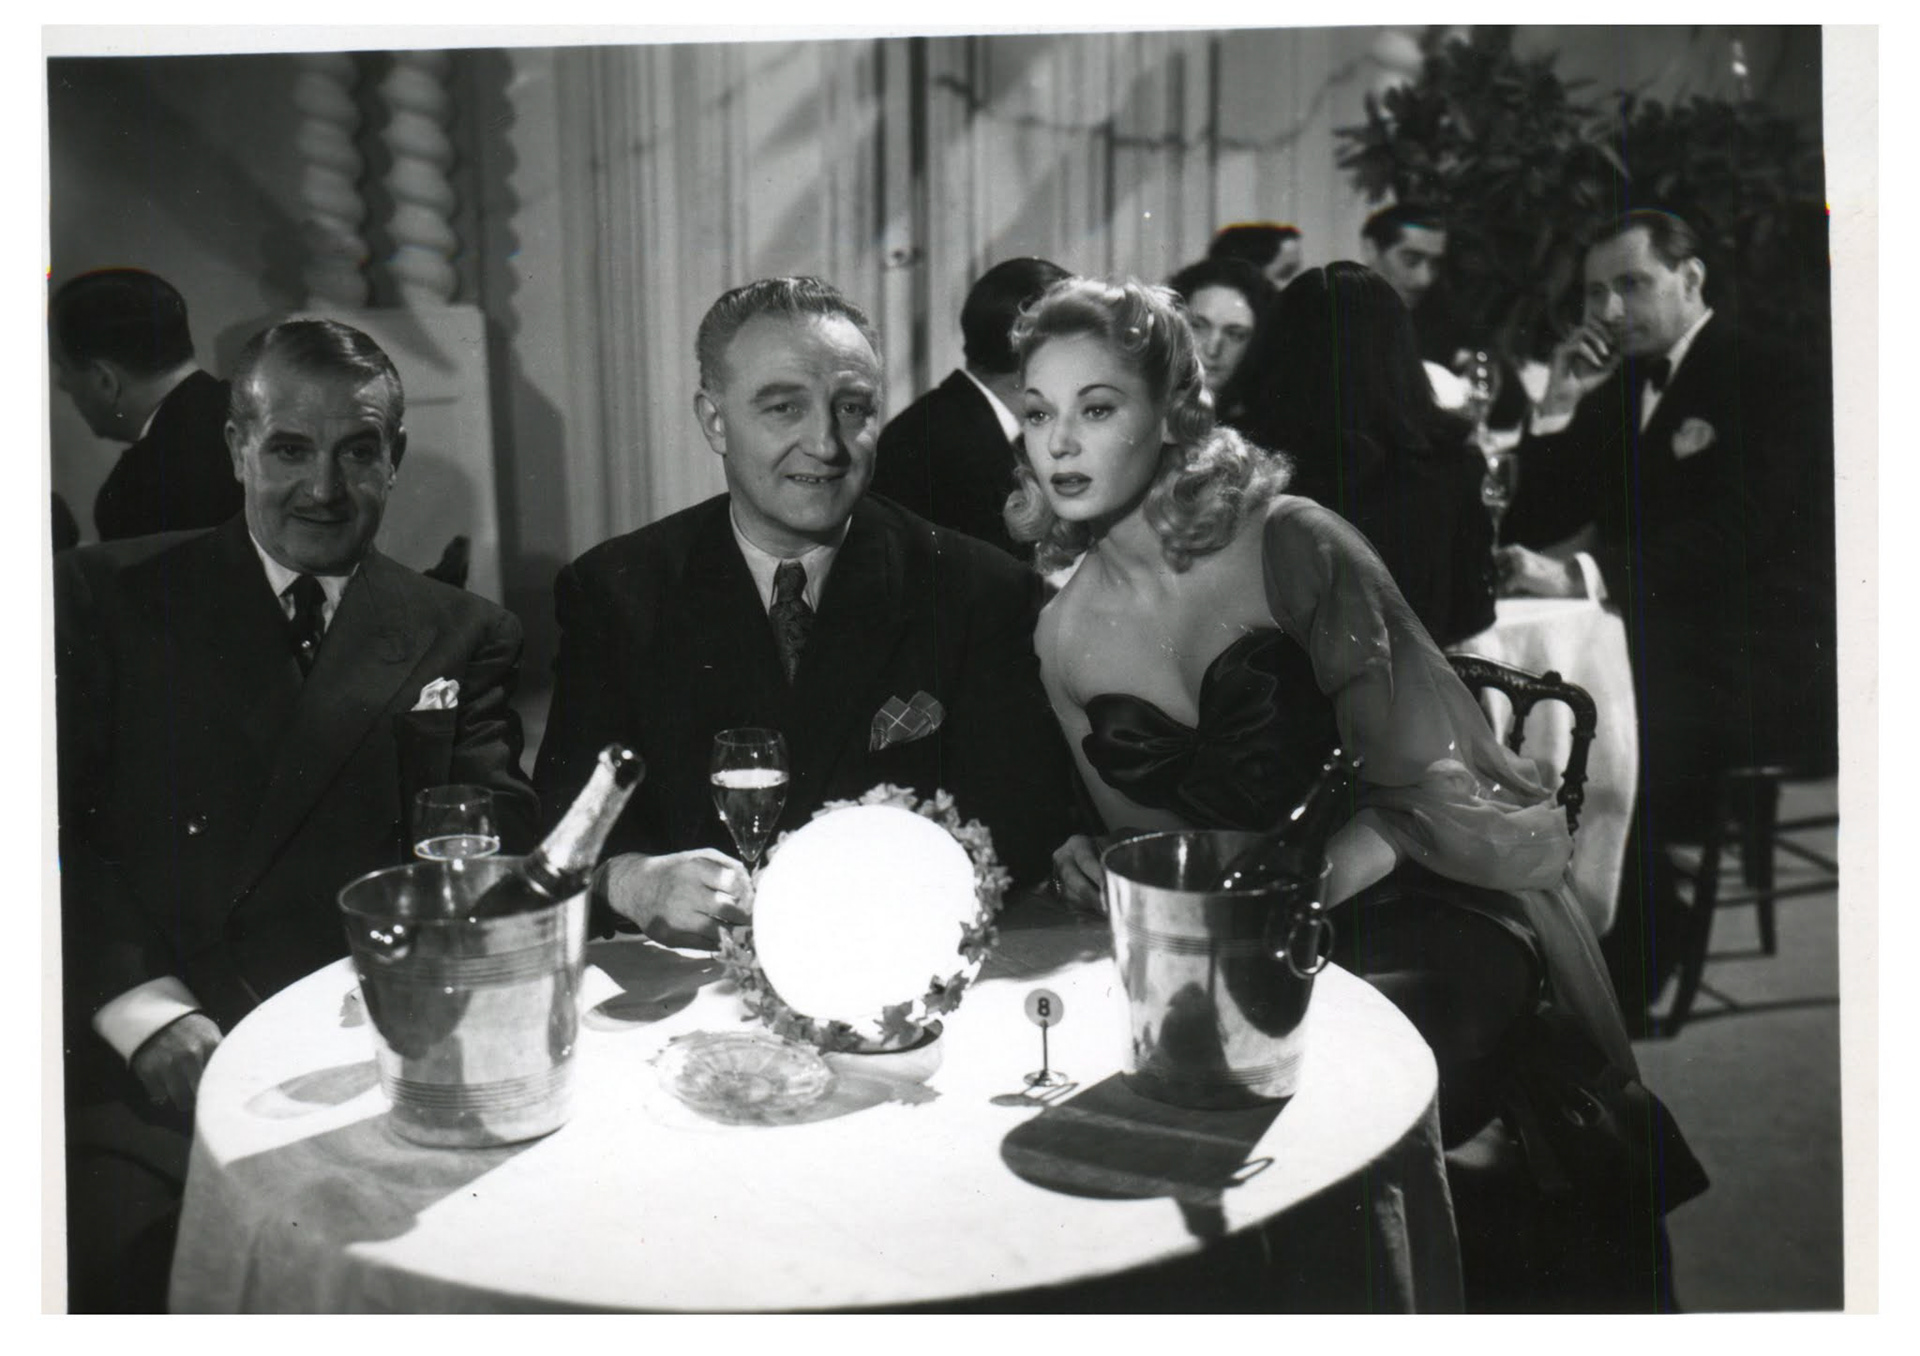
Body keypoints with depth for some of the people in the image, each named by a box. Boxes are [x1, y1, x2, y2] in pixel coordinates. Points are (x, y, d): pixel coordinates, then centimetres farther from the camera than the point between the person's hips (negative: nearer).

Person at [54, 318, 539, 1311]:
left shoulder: (460, 639, 15)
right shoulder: (106, 596, 11)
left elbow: (493, 850, 6)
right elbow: (51, 821, 2)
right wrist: (151, 1011, -13)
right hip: (136, 1070, 0)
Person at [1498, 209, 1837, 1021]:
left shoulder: (1774, 382, -4)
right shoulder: (1619, 387, 18)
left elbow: (1731, 532, -20)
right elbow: (1537, 525, 14)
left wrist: (1584, 575, -33)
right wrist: (1559, 407, 2)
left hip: (1763, 669, -6)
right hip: (1658, 645, 7)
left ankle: (1623, 983, -17)